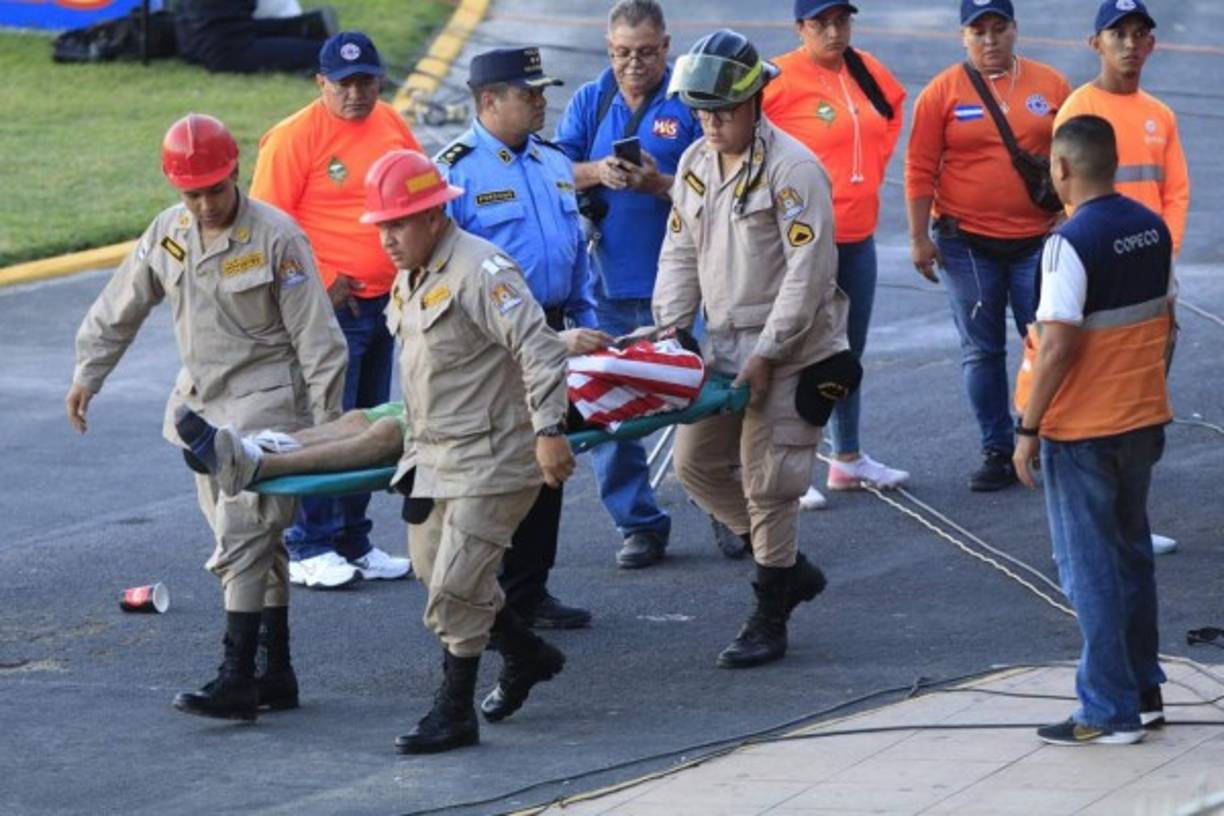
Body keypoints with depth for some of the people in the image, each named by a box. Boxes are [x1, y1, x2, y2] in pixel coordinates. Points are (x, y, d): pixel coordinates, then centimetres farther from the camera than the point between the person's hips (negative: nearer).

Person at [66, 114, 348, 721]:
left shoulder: (276, 236, -15)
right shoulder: (169, 233, 3)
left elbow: (316, 338, -12)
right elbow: (119, 307, 16)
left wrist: (324, 420, -13)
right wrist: (87, 373, 16)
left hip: (265, 402, -7)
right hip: (202, 401, 7)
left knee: (242, 538, -15)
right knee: (256, 541, 11)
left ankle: (237, 681, -16)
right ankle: (276, 675, 16)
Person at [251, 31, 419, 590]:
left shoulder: (391, 126, 9)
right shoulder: (295, 137, -12)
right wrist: (321, 282, -16)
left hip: (384, 302, 7)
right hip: (329, 306, -7)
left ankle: (354, 544, 21)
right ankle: (309, 549, -2)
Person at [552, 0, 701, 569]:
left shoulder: (690, 104, -2)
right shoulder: (589, 102, 10)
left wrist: (661, 185, -20)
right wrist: (596, 173, -14)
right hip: (608, 283, 4)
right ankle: (639, 523, 11)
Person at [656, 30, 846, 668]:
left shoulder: (793, 169, -16)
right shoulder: (695, 165, 8)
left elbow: (809, 272, -19)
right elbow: (680, 254, 14)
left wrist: (767, 354, -20)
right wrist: (669, 333, 2)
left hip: (787, 349, -8)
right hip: (724, 341, 8)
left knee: (767, 481, -7)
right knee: (696, 462, 11)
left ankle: (769, 621, 4)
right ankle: (788, 568, 27)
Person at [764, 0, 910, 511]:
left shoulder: (869, 74, 6)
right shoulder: (781, 80, -15)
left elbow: (893, 110, 26)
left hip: (858, 234, 7)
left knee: (850, 348, 17)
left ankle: (848, 458, 30)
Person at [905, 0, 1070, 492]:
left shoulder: (1050, 86, 3)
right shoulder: (943, 93, -1)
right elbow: (920, 169, -1)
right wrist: (919, 237, -5)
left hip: (1037, 241, 0)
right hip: (967, 243, 0)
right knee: (981, 351, 4)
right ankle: (996, 452, 12)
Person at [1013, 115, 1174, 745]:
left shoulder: (1071, 243, -19)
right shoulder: (1153, 229, 3)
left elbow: (1058, 345, -22)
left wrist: (1028, 428, -15)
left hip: (1082, 430, -7)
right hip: (1142, 420, 7)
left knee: (1091, 568, 0)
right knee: (1132, 554, 19)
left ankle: (1110, 712, 4)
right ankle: (1144, 691, 26)